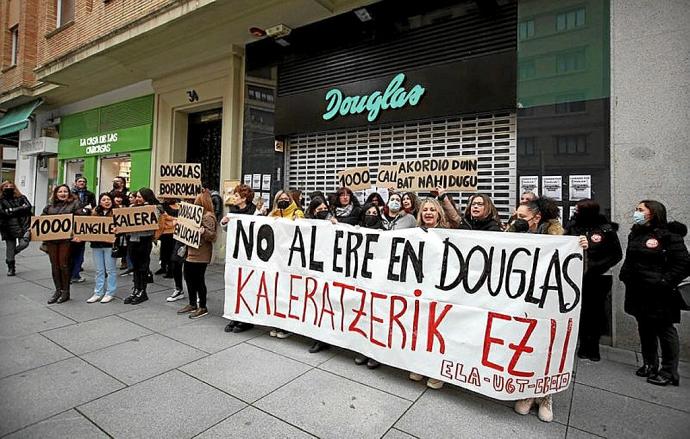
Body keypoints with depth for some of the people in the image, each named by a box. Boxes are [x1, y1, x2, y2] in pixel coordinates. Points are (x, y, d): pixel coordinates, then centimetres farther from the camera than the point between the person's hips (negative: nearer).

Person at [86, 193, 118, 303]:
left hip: (110, 244, -4)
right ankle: (98, 293, 19)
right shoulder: (95, 213, 11)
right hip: (96, 244, 4)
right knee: (99, 270, 11)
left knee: (110, 270, 2)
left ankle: (110, 293, 11)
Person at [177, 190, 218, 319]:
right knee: (189, 277, 15)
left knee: (199, 280, -1)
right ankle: (192, 304, 27)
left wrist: (203, 232, -39)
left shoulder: (208, 216, -15)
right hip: (191, 252, 10)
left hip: (200, 255, -10)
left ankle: (203, 307, 11)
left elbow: (211, 236, -21)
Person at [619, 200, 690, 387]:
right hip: (638, 292, 7)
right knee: (645, 329, 16)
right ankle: (650, 365, 30)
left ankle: (669, 372, 17)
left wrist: (664, 282, -18)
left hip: (659, 295, -7)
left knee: (664, 330, 5)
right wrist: (625, 275, 8)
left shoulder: (669, 235, -10)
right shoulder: (635, 234, 11)